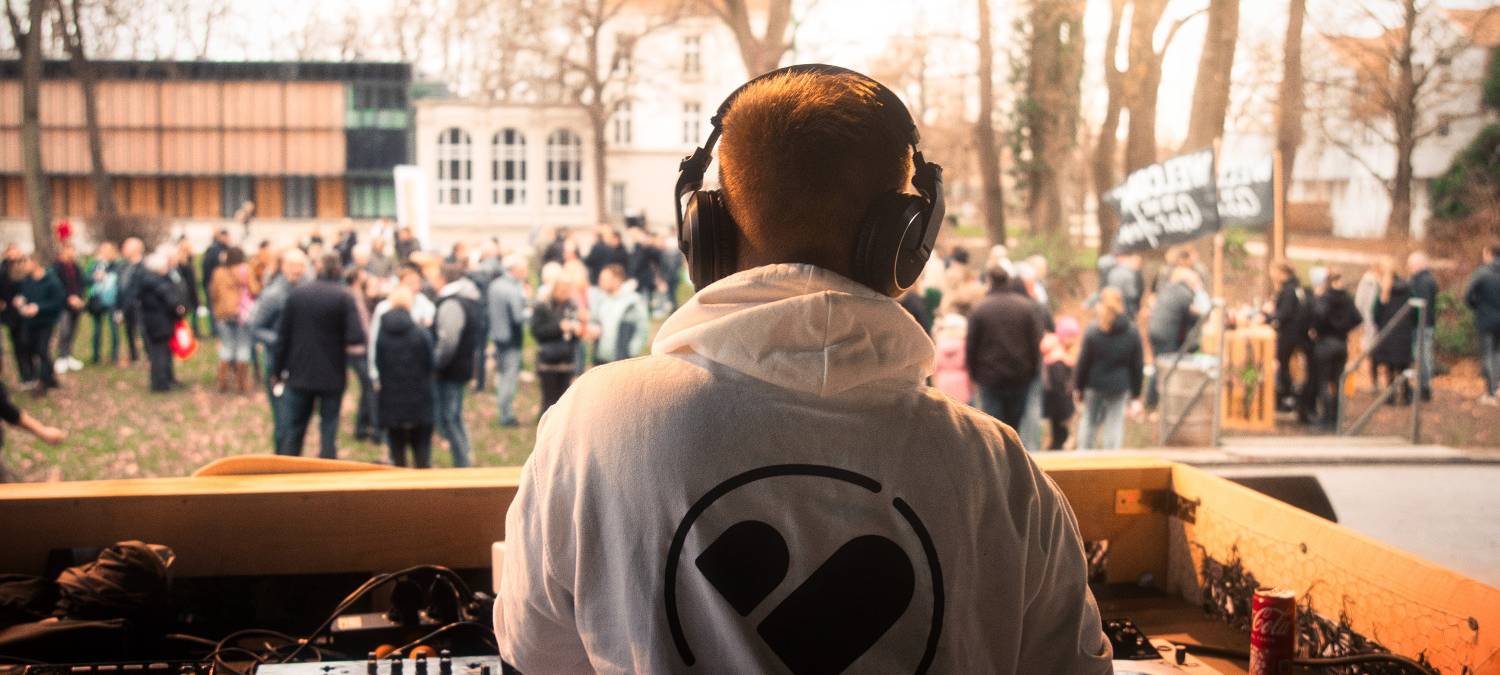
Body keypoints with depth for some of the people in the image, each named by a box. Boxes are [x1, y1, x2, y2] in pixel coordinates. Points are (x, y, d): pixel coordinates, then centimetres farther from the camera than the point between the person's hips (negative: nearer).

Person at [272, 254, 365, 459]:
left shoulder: (297, 293, -1)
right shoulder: (344, 298, -11)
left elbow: (283, 335, 2)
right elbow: (356, 337, -21)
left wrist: (278, 369, 9)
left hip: (299, 374, 3)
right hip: (332, 376, -3)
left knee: (294, 429, 13)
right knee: (329, 429, 6)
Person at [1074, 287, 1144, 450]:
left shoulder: (1092, 332, -10)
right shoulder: (1132, 332, -3)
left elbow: (1083, 362, -7)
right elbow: (1137, 364, 3)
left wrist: (1078, 386, 4)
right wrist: (1135, 392, 11)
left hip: (1095, 384, -1)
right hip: (1120, 386, 1)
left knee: (1090, 421, 14)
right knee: (1115, 423, 5)